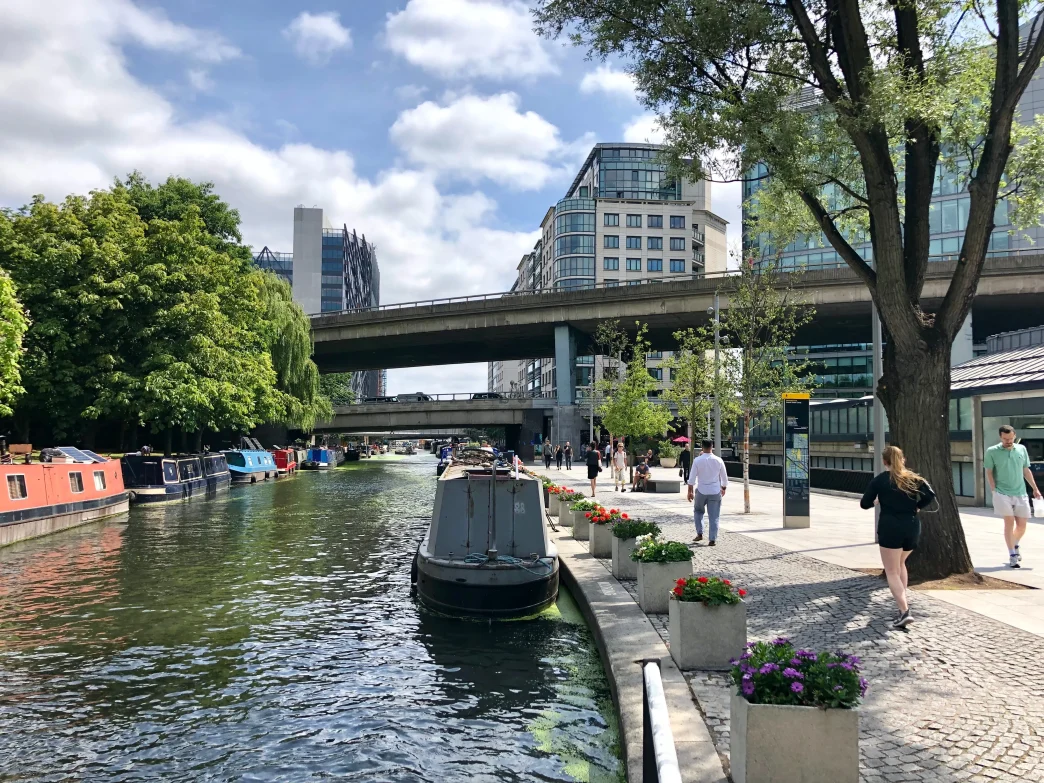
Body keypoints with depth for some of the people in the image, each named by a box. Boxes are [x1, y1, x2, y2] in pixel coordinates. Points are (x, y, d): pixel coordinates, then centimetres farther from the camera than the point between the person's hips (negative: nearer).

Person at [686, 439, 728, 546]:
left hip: (701, 491, -1)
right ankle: (712, 540, 3)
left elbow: (692, 478, -6)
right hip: (715, 492, 1)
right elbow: (724, 477, 6)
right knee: (714, 516, 5)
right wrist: (723, 489, 23)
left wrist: (690, 491, 4)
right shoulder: (718, 460, -3)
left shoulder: (697, 460, -9)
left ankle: (699, 534, 16)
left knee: (698, 511, 22)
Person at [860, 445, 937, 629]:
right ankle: (902, 599, 30)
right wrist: (916, 507, 8)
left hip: (890, 528, -5)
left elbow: (865, 504, 1)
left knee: (892, 572, -1)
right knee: (900, 564, 29)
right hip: (912, 528, 5)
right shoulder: (914, 478, 7)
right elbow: (930, 495, -7)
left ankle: (904, 612, -16)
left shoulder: (880, 479, -1)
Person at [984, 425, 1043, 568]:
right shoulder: (992, 451, -4)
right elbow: (989, 473, -2)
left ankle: (1015, 546, 35)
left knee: (1022, 525, 7)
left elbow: (1026, 471, 14)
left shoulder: (1021, 449, 7)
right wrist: (994, 490, -10)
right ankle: (1012, 555, -1)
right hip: (1002, 493, -4)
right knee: (1009, 522, -8)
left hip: (1020, 493, 4)